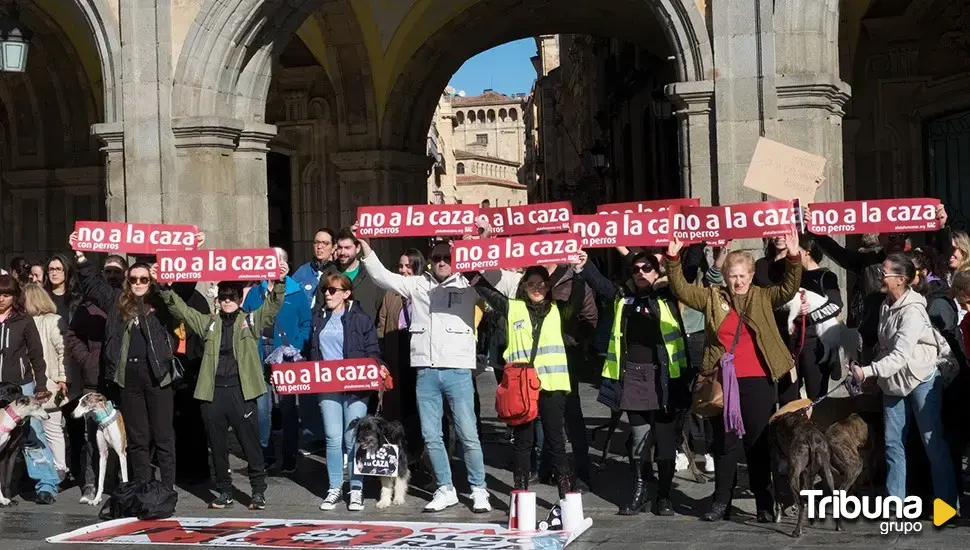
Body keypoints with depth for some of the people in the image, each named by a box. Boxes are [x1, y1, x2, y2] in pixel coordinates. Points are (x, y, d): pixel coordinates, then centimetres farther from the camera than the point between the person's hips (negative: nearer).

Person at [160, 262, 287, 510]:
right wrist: (166, 289, 1)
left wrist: (279, 282, -19)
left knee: (250, 443, -1)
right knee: (217, 445, 8)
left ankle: (258, 491, 8)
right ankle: (224, 492, 18)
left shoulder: (251, 320, 8)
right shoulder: (209, 322, 16)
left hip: (241, 392, -3)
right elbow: (181, 309, 13)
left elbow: (272, 307, -4)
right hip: (213, 392, 3)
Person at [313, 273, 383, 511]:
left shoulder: (361, 319, 2)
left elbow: (373, 353, 1)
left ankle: (356, 489, 7)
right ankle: (335, 488, 10)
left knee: (353, 438, -2)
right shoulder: (318, 318, 14)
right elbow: (312, 351, 19)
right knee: (333, 438, 0)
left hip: (355, 386, -3)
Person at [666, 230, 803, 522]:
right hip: (724, 381, 1)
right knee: (725, 442, 9)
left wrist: (794, 257, -21)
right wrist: (673, 259, -12)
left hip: (758, 381, -1)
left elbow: (790, 288, -6)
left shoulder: (763, 297, 6)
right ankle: (721, 501, 16)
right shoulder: (712, 298, 8)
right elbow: (681, 289, 2)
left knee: (759, 442, 6)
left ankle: (765, 503, 14)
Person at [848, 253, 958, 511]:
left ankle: (948, 504, 5)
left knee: (933, 442, -2)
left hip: (921, 380, -8)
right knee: (892, 442, 8)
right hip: (894, 382, 8)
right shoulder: (886, 306, 4)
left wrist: (868, 371, -35)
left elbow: (900, 355, -29)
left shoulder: (912, 311, -21)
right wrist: (876, 376, 12)